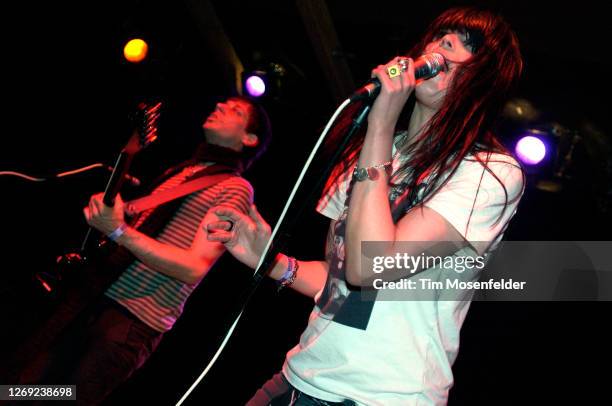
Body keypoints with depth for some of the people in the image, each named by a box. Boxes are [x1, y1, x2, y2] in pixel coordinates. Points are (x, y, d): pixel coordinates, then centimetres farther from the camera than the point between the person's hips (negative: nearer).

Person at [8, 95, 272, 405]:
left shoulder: (235, 188, -5)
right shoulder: (177, 172, 19)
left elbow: (195, 268, -17)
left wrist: (118, 231, -22)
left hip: (134, 322, -7)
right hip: (95, 297, 7)